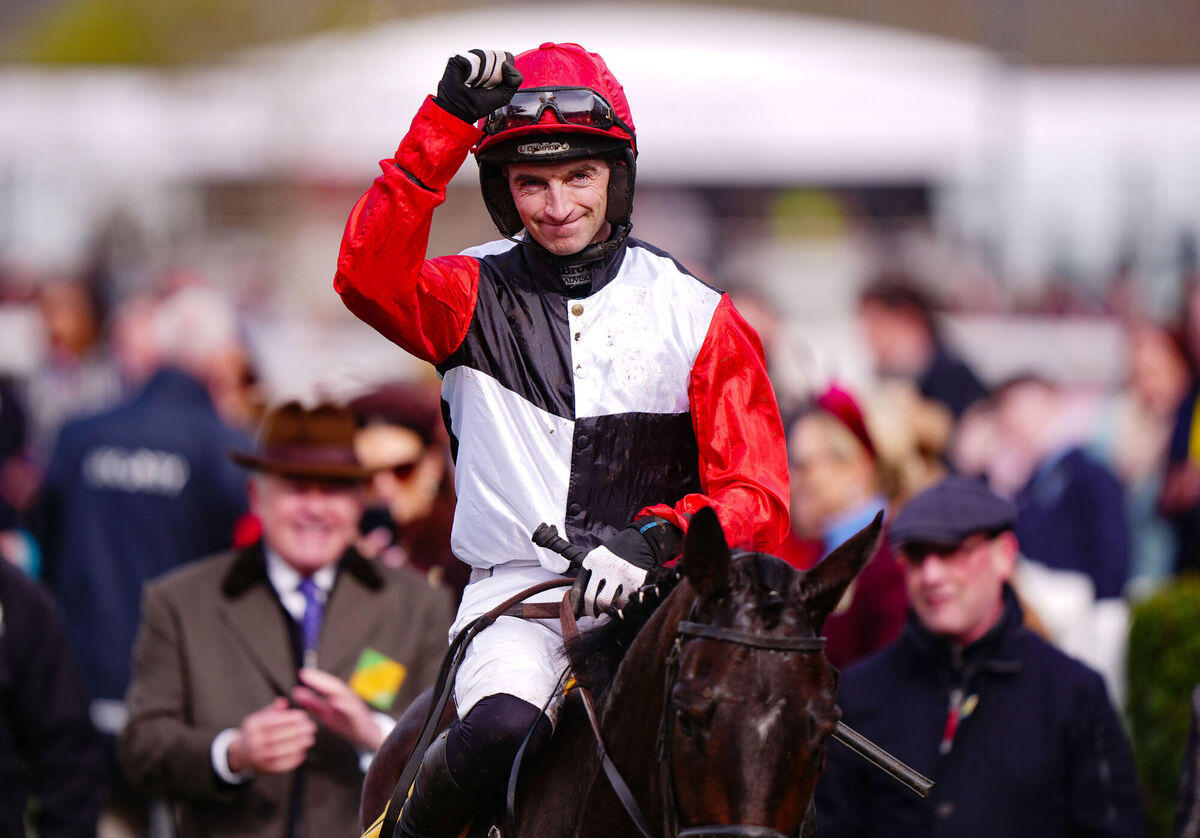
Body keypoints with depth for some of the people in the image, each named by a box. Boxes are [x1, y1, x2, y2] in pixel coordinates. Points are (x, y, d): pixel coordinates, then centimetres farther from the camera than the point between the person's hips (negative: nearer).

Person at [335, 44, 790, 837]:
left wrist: (655, 540, -19)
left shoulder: (700, 318, 7)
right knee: (504, 724, -32)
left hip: (652, 595, 1)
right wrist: (446, 125, -20)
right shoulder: (477, 296, 7)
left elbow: (755, 495, 1)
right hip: (514, 594, -1)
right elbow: (370, 279, -16)